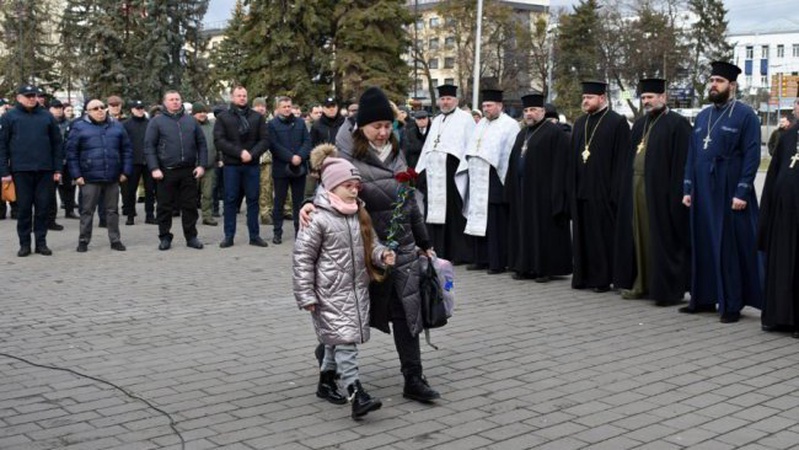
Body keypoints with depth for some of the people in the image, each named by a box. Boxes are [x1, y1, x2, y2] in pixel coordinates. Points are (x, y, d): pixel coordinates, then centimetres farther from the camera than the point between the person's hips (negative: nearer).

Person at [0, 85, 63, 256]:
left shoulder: (47, 116, 8)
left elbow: (57, 143, 9)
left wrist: (58, 168, 3)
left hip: (45, 170, 2)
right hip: (21, 170, -1)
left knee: (43, 207, 4)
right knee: (24, 207, 4)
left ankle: (41, 241, 13)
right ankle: (24, 243, 12)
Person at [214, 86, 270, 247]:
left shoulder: (257, 117, 8)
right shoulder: (223, 117, 3)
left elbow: (264, 140, 2)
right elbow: (219, 141, -7)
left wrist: (252, 154, -14)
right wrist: (239, 152, -16)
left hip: (252, 165, 1)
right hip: (231, 165, -1)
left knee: (253, 199, 5)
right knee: (230, 200, 3)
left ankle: (254, 235, 11)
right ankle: (229, 236, 9)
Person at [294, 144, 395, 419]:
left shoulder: (359, 214, 8)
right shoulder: (319, 219, -14)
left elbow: (369, 243, 20)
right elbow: (303, 256, -12)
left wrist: (382, 254, -3)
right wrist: (306, 295, -13)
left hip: (357, 288, 7)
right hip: (330, 293, -7)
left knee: (338, 340, 16)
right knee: (344, 339, -12)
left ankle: (326, 383, 32)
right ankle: (357, 395, -16)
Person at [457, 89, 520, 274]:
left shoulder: (509, 125, -6)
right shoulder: (481, 124, 17)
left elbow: (512, 155, -12)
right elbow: (471, 151, 22)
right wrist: (466, 168, 15)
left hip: (495, 181, -7)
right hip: (477, 180, 7)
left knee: (496, 222, -5)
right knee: (478, 220, 9)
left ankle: (498, 262, 1)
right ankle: (480, 259, 17)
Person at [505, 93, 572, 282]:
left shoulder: (554, 132, -7)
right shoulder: (523, 134, 17)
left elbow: (559, 164, -13)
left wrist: (555, 193, -18)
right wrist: (510, 188, 12)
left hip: (543, 190, -7)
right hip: (522, 190, 8)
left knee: (543, 229, -3)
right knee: (524, 228, 9)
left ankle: (545, 268, 5)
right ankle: (525, 266, 16)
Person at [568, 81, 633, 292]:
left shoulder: (617, 122, -5)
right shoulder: (580, 123, 15)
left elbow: (621, 160, -9)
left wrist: (615, 191, -14)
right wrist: (571, 187, 11)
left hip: (603, 190, -6)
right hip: (581, 190, 6)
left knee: (604, 234, -1)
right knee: (583, 235, 9)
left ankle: (604, 278, 6)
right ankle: (584, 276, 17)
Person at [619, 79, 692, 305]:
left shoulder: (677, 123, -7)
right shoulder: (640, 124, 16)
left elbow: (681, 162, -13)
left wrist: (677, 192, -19)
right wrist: (629, 186, 11)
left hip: (661, 191, -7)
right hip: (639, 187, 7)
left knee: (664, 240, -2)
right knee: (642, 237, 12)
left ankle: (669, 289, 6)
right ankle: (644, 283, 21)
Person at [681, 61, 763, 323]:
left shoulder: (745, 115, -5)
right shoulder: (702, 117, 14)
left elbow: (752, 156, -10)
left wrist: (742, 192, -16)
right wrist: (687, 189, 8)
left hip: (729, 193, -6)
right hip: (703, 193, 6)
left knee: (731, 248, -1)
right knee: (702, 245, 10)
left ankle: (732, 305, 6)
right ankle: (704, 298, 20)